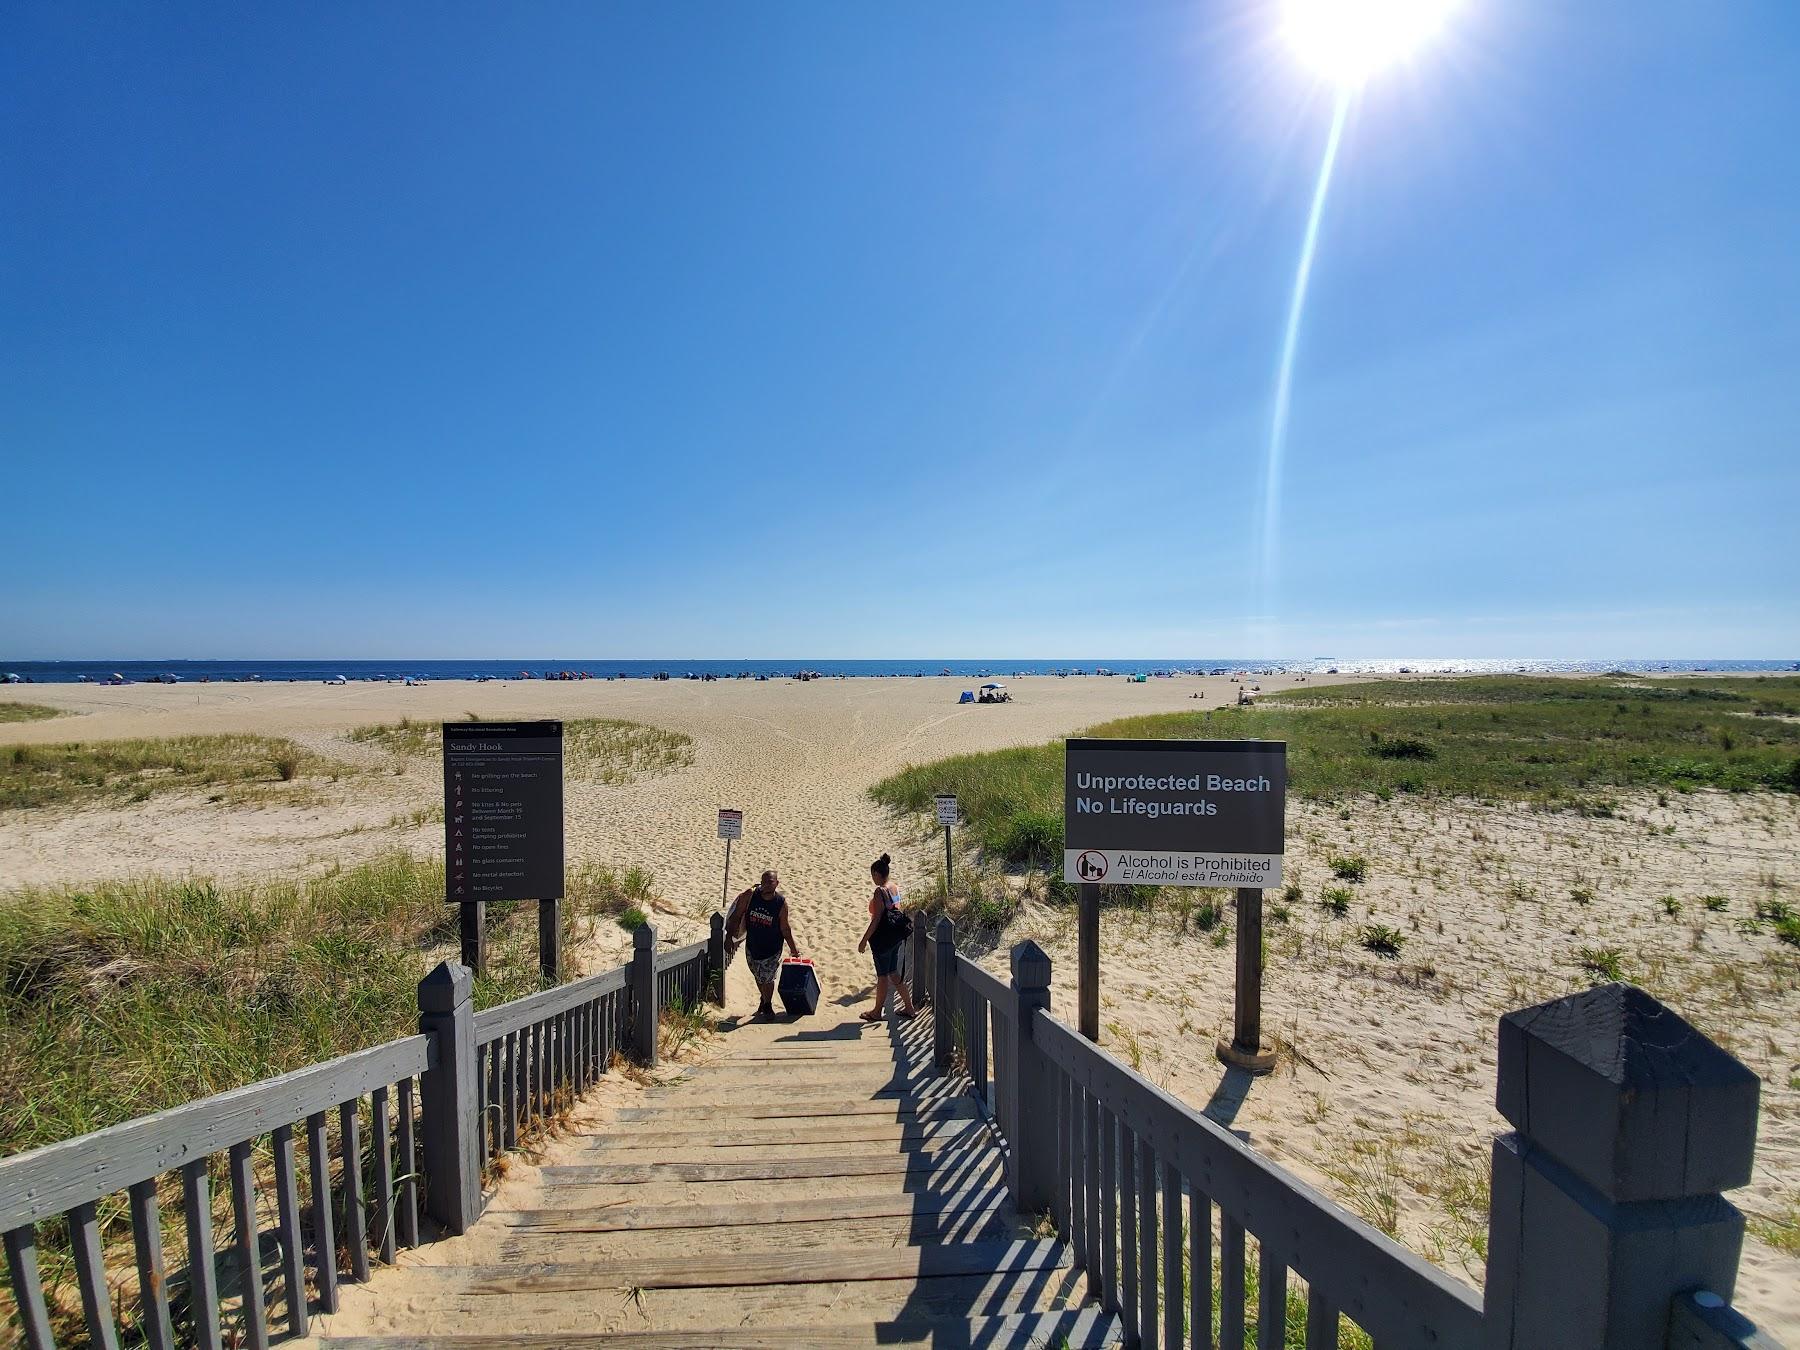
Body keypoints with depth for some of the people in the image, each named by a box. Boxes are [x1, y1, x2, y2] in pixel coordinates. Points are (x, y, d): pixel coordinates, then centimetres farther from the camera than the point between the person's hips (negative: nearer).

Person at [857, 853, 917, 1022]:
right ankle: (909, 1008, 23)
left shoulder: (880, 891, -20)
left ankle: (877, 1012, 21)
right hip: (895, 936, 8)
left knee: (882, 975, 6)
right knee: (893, 973, 18)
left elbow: (876, 919, -21)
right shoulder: (895, 888, 5)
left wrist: (864, 940, -14)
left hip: (882, 938, -8)